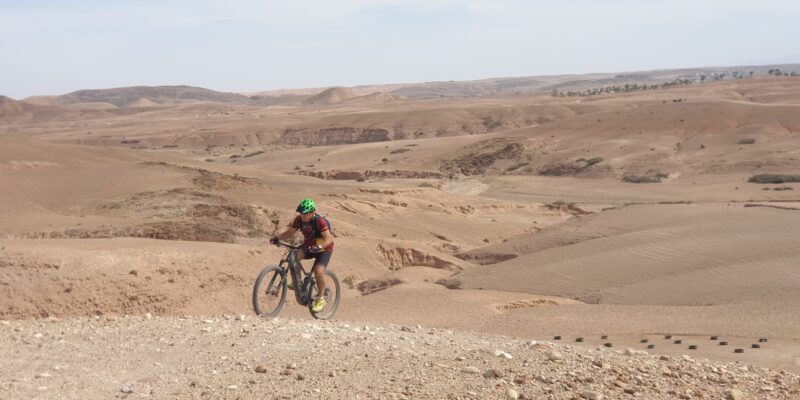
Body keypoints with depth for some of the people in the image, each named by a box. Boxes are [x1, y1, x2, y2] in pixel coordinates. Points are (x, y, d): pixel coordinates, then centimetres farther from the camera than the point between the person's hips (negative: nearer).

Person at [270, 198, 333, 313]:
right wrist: (277, 238, -20)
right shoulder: (299, 219, -10)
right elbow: (289, 232, -2)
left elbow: (328, 238, -32)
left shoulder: (319, 221, -26)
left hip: (324, 249, -5)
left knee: (318, 270, -28)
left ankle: (320, 299, -8)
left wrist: (319, 246, -51)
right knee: (294, 255, -25)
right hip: (308, 247, 5)